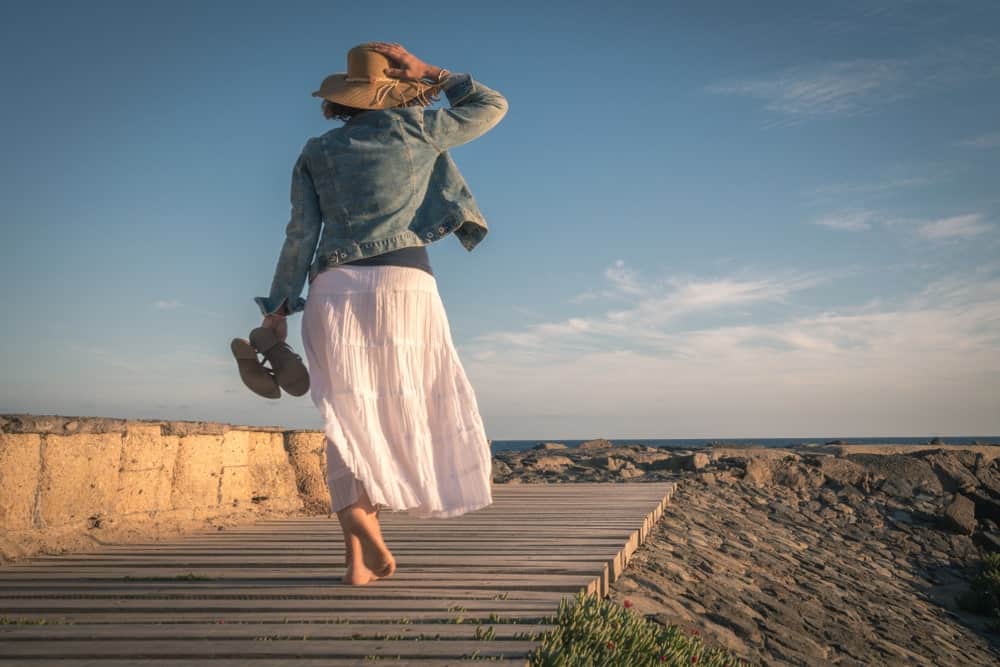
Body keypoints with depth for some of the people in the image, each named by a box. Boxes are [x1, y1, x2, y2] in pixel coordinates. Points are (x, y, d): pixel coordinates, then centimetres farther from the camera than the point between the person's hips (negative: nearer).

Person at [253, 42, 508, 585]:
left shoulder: (316, 153, 15)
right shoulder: (416, 129, 9)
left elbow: (301, 234, 7)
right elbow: (492, 105, 21)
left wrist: (278, 306, 10)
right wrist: (429, 73, 19)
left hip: (334, 289, 3)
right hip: (402, 281, -2)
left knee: (349, 418, 4)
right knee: (401, 409, 7)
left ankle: (359, 555, -6)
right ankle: (365, 538, -1)